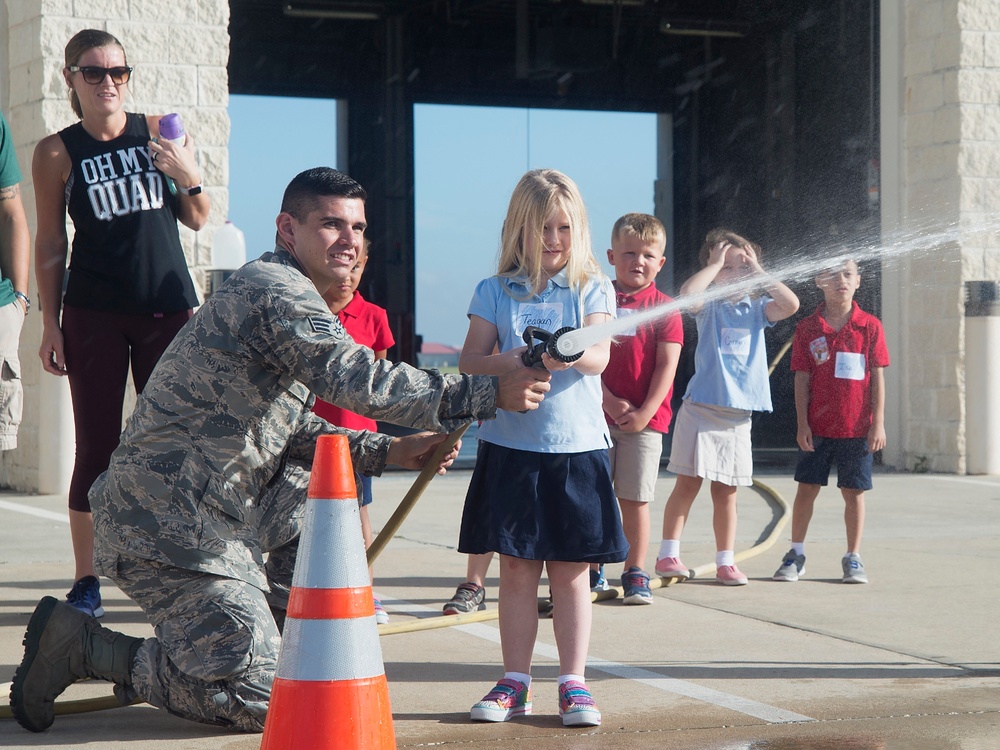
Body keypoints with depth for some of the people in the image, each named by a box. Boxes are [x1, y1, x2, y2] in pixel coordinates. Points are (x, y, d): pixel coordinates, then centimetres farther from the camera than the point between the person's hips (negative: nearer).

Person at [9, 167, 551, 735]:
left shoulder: (274, 288, 19)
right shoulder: (278, 288, -13)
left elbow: (293, 429, 21)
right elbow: (354, 380, -27)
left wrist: (387, 452, 10)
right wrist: (489, 395, -27)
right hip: (170, 524, -10)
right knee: (263, 699, -10)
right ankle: (85, 646, -2)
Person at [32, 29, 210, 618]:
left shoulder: (159, 132, 5)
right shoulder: (57, 153, 0)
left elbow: (197, 221, 11)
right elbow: (51, 244, 4)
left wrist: (189, 177, -8)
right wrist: (51, 322, 0)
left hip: (168, 309, 2)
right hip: (95, 315, -2)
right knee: (97, 447, 0)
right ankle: (87, 581, 6)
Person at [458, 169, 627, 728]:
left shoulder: (592, 289, 4)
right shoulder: (496, 291, 6)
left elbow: (599, 355, -10)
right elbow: (469, 361, 0)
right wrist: (508, 363, -20)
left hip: (577, 446, -1)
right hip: (510, 446, 1)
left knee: (571, 572, 4)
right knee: (516, 569, 5)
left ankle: (574, 682, 11)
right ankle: (516, 683, 13)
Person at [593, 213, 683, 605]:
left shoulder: (664, 308, 1)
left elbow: (667, 365, -4)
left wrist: (644, 412, -12)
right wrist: (610, 402, -11)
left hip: (644, 420, -2)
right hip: (597, 415, 2)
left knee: (635, 499, 1)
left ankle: (636, 573, 10)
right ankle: (592, 571, 14)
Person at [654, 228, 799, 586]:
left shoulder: (756, 309, 10)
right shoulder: (710, 305, 0)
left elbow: (791, 305, -8)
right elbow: (687, 293, -22)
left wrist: (758, 273, -3)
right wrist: (716, 263, -11)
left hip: (738, 413, 3)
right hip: (702, 407, -3)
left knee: (726, 490, 9)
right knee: (688, 483, -2)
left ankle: (725, 562, 14)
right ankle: (668, 555, 3)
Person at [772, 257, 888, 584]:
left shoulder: (870, 326, 0)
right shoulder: (807, 328, 1)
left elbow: (877, 377, 1)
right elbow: (802, 379, 2)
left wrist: (878, 423, -3)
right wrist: (802, 424, -4)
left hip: (857, 428, 0)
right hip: (817, 428, 0)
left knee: (854, 492, 6)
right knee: (807, 488, 5)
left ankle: (853, 558, 16)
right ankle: (796, 555, 16)